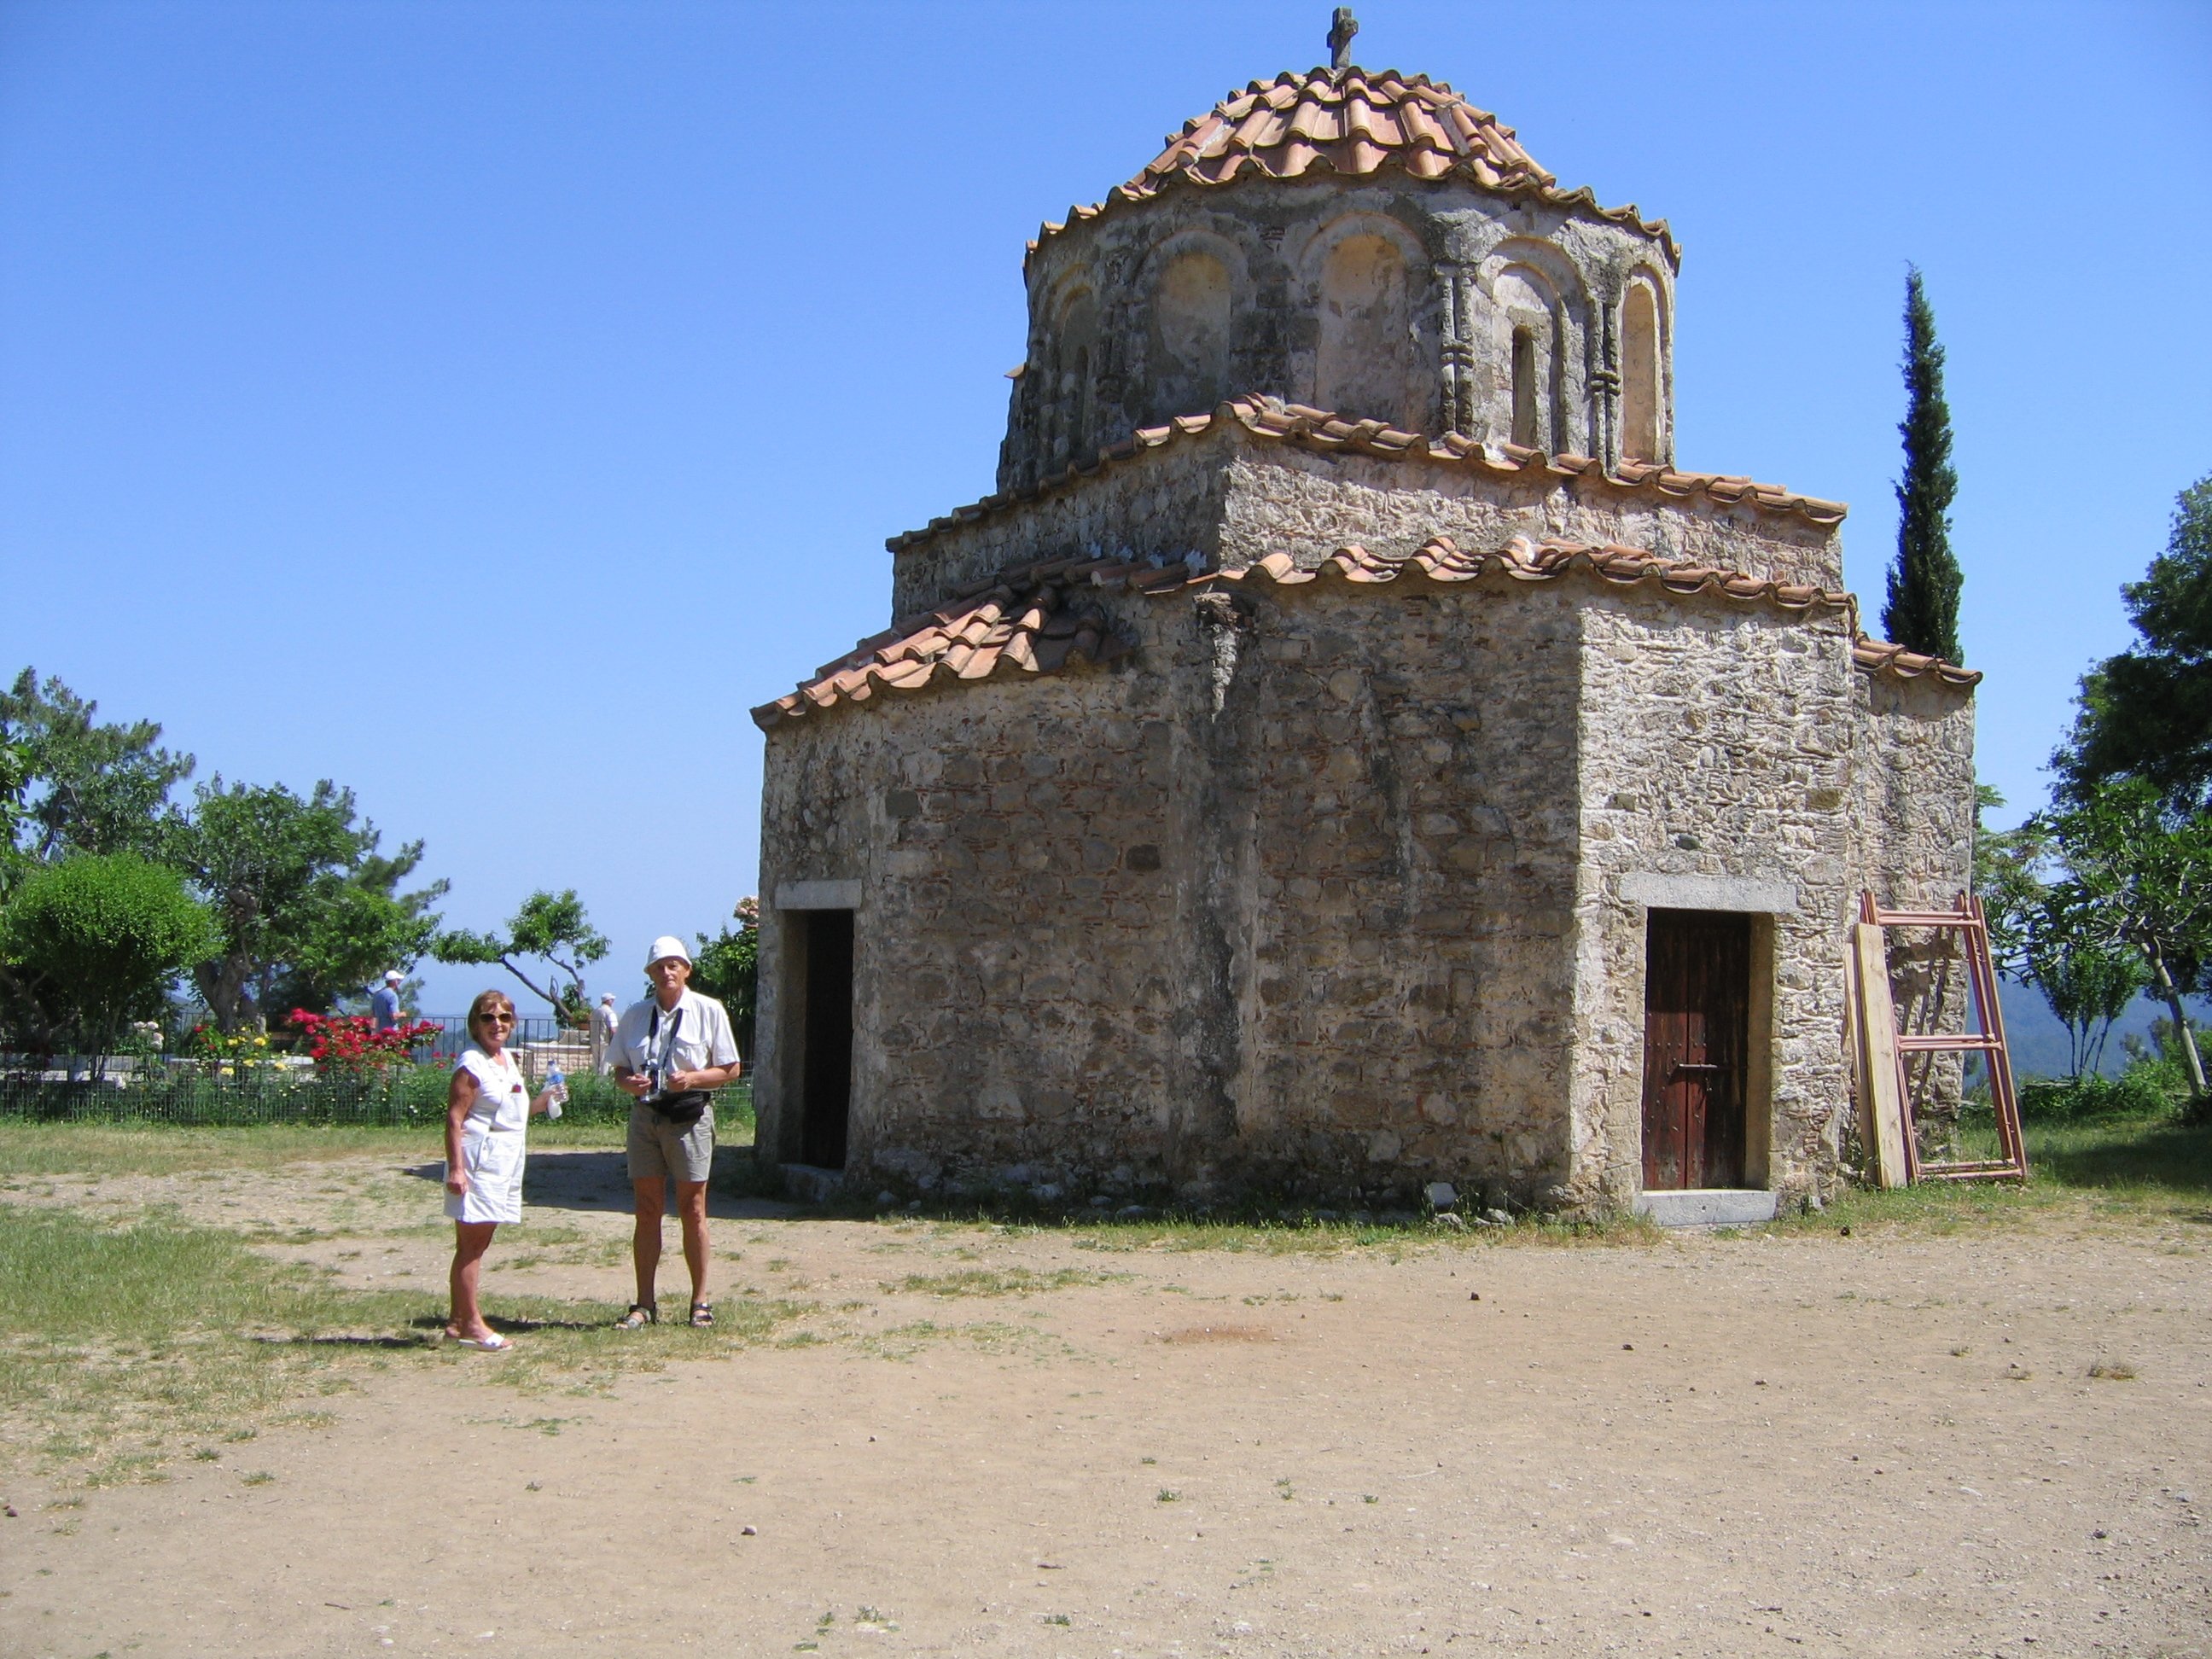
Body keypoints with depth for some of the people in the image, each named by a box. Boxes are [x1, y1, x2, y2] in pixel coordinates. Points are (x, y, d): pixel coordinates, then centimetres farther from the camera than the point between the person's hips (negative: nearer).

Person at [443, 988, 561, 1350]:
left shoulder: (508, 1060, 14)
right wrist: (456, 1168, -23)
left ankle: (459, 1321, 17)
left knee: (476, 1244, 11)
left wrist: (541, 1102, 8)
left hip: (505, 1163, 9)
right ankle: (470, 1323, 0)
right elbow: (454, 1119, -17)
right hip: (478, 1161, -9)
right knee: (471, 1245, -4)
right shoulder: (472, 1064, -11)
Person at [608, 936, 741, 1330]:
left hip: (690, 1115, -3)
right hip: (645, 1115, 3)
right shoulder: (636, 1016, 10)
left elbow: (730, 1069, 0)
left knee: (692, 1210, 2)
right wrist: (628, 1083, -9)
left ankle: (700, 1301, 11)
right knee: (647, 1211, 5)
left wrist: (693, 1078, -16)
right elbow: (620, 1069, 14)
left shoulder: (708, 1011, 0)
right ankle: (644, 1303, 11)